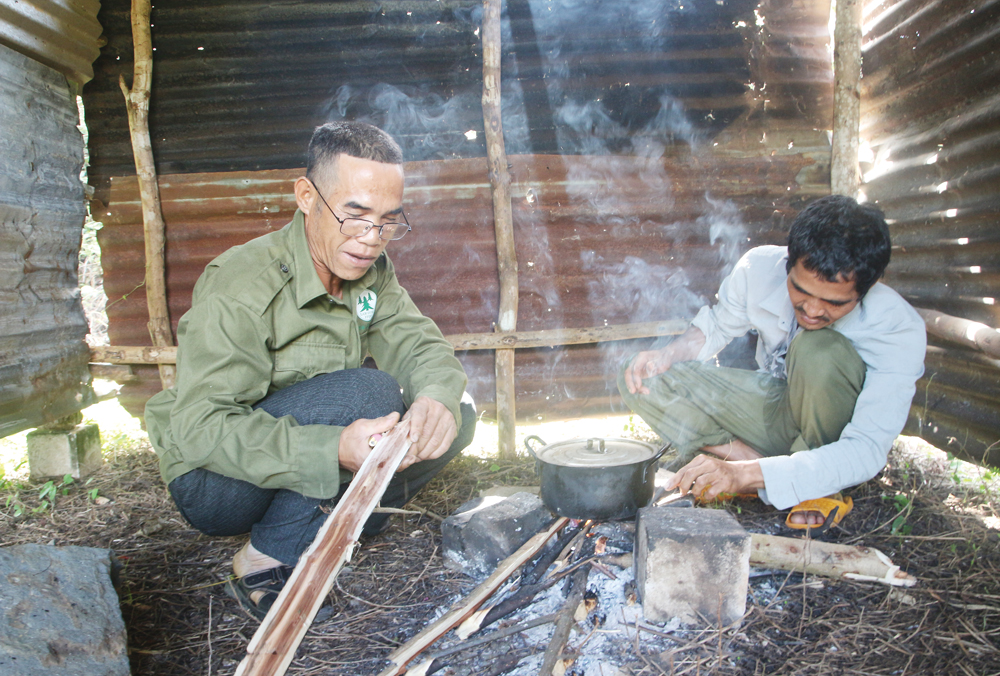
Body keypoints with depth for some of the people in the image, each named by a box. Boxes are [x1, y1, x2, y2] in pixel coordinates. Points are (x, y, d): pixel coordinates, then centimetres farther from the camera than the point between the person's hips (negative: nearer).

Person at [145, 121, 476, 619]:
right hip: (215, 481, -6)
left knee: (454, 413, -10)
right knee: (368, 391, -30)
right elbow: (200, 428, -29)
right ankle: (264, 563, -14)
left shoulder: (371, 271, -2)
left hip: (310, 467, 7)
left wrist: (437, 398, -33)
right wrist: (333, 451, -44)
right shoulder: (241, 286, -24)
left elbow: (417, 343, -8)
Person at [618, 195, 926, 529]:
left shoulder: (901, 332, -29)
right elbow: (718, 326, 2)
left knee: (820, 349, -37)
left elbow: (867, 452, -34)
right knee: (643, 380, -15)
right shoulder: (761, 268, -20)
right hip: (774, 407, 3)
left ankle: (820, 485, -17)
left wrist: (747, 474, -46)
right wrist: (666, 355, -20)